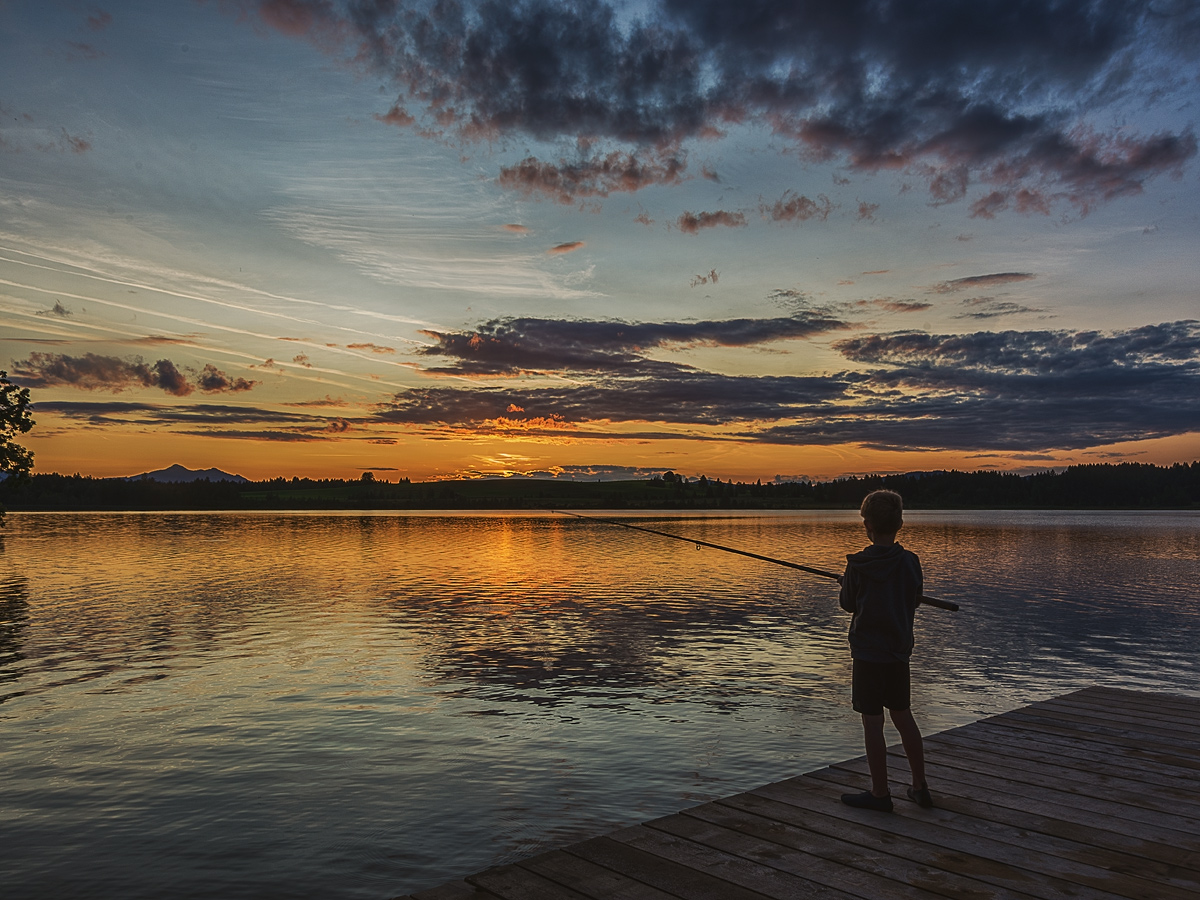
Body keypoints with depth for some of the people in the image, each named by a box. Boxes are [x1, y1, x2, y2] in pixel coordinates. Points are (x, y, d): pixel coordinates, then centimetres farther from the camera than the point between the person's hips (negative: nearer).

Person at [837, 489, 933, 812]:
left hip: (868, 653, -5)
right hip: (900, 652, 5)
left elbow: (848, 604, -1)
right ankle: (920, 787, 25)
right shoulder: (910, 561, -4)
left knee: (872, 722, 3)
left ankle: (880, 794, 10)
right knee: (903, 717, 17)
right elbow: (915, 599, 9)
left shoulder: (857, 565, -15)